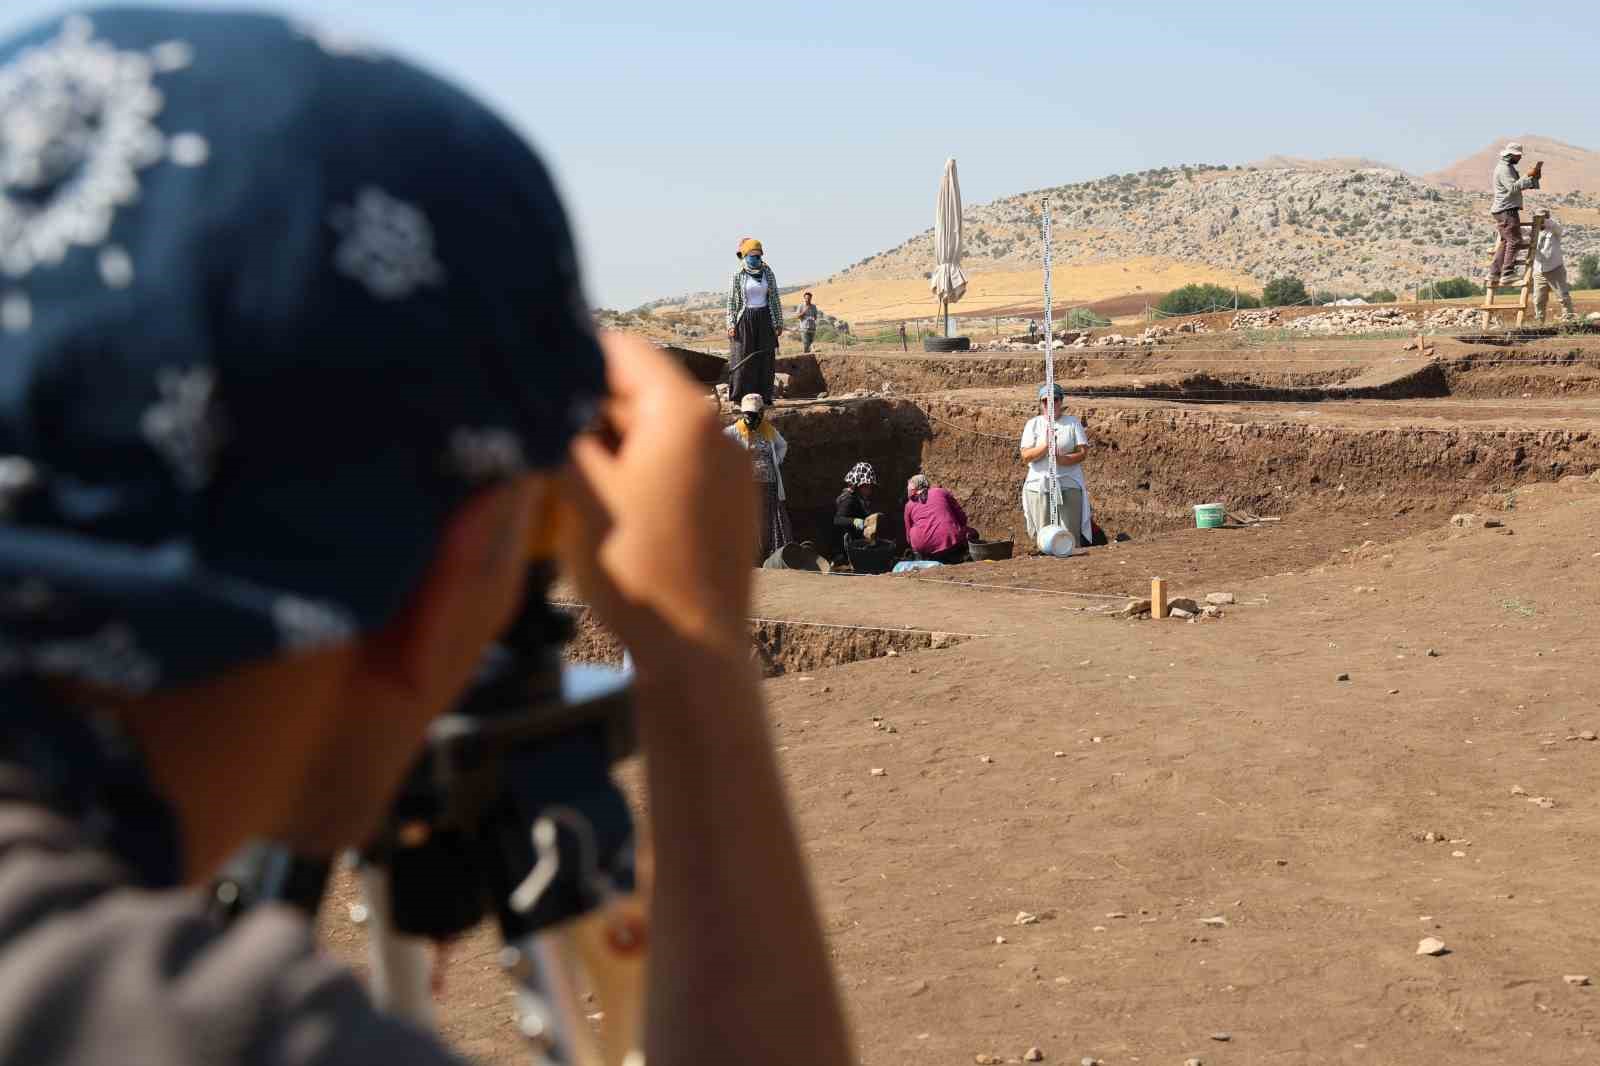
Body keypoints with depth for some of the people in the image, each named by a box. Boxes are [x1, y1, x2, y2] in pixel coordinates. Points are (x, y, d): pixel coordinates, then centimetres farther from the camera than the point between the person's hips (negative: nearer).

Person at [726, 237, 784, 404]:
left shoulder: (768, 273, 5)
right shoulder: (738, 275, -2)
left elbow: (775, 298, 8)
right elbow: (732, 301, 0)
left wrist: (779, 323, 5)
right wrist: (731, 324, -7)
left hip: (765, 320, 3)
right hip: (745, 321, -2)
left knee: (765, 359, 2)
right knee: (743, 359, -4)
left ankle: (765, 396, 7)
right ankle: (739, 397, -2)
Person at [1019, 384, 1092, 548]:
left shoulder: (1072, 423, 7)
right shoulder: (1033, 424, 8)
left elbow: (1083, 453, -2)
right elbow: (1026, 456, -3)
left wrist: (1061, 459, -20)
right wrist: (1046, 446, -19)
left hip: (1069, 486, -1)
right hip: (1039, 487, 1)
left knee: (1071, 538, -3)